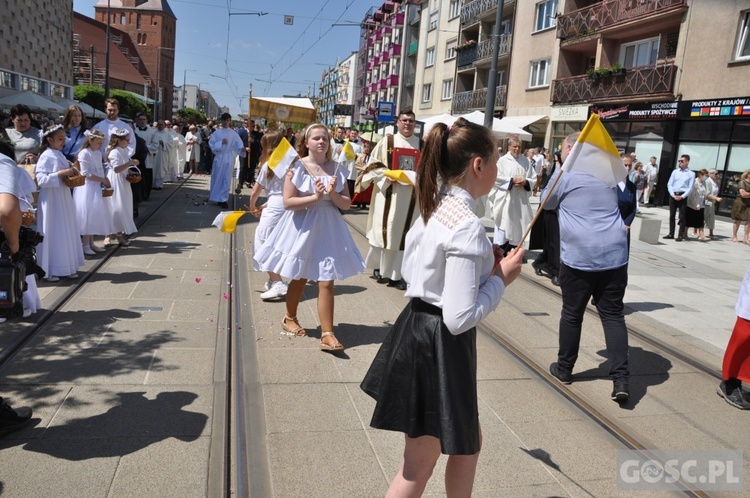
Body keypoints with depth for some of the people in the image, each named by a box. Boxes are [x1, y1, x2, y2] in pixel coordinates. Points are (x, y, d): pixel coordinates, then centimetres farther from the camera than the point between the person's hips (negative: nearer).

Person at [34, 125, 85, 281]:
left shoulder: (59, 155, 12)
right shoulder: (46, 156, -13)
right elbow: (41, 179, -22)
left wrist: (71, 172, 2)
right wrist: (62, 173, -24)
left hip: (64, 199, 8)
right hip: (52, 200, -8)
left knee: (67, 232, 10)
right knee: (53, 234, -2)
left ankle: (66, 266, 18)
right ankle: (50, 270, 7)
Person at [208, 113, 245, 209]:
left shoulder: (233, 134, 1)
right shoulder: (216, 133, 3)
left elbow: (238, 145, -3)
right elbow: (211, 144, -2)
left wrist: (242, 149, -25)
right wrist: (221, 143, -16)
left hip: (229, 159, -1)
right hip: (218, 158, 1)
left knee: (226, 179, 0)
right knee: (217, 178, 7)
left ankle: (223, 200, 4)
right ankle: (218, 198, 18)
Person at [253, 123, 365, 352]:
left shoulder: (337, 169, 4)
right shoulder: (297, 167, -7)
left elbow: (346, 204, 3)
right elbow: (288, 202, -14)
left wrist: (333, 194, -15)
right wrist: (315, 197, -22)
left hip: (328, 229, 2)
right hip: (302, 228, -2)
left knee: (326, 282, -2)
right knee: (299, 279, 13)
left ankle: (327, 334, 2)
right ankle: (290, 319, 38)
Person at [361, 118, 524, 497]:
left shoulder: (434, 208, 4)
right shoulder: (467, 226, -23)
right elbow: (460, 318, -25)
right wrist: (500, 278, -11)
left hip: (417, 329, 10)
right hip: (441, 344, -10)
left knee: (468, 441, 26)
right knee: (419, 464, 10)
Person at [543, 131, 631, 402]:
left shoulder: (565, 172, -3)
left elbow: (547, 202, 12)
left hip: (578, 256, -4)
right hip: (615, 254, 4)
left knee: (572, 314, 9)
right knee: (613, 314, 6)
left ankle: (564, 369, 23)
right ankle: (621, 378, -2)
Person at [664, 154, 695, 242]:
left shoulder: (691, 174, 2)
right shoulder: (675, 172, 10)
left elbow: (690, 188, -4)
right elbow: (669, 184, 5)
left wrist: (682, 196, -15)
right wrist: (673, 194, -9)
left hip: (682, 197, -3)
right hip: (673, 196, 4)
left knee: (682, 217, -3)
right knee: (672, 215, 8)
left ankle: (680, 235, -1)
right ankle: (671, 234, 15)